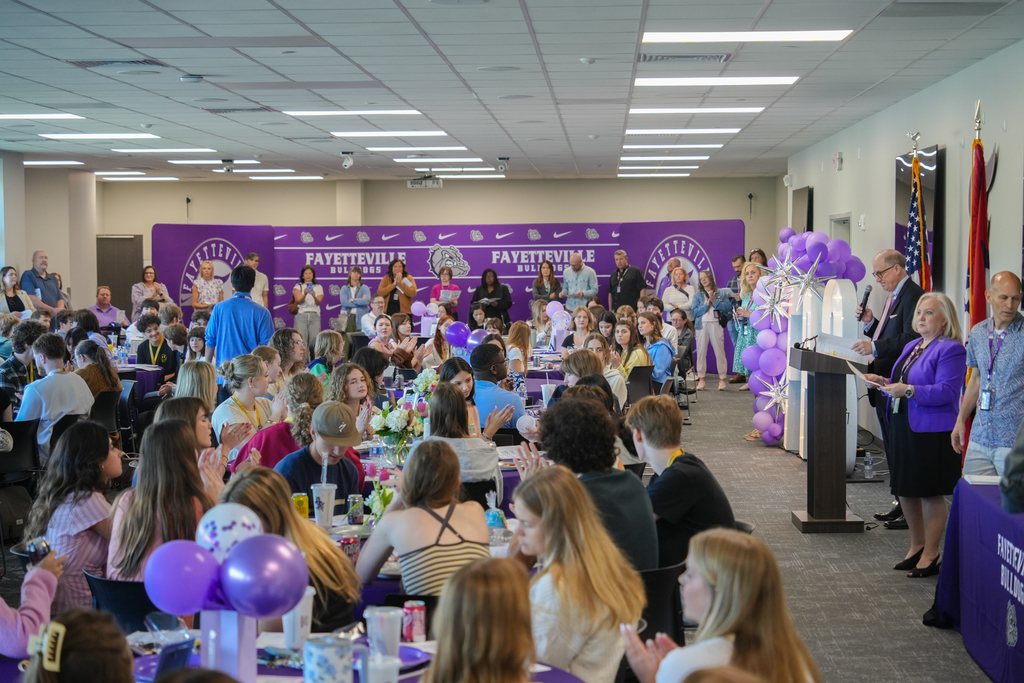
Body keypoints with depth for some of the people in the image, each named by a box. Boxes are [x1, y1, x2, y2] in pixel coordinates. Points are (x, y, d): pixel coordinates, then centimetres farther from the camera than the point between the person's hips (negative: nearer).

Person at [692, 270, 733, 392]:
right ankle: (701, 380, 6)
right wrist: (707, 304, -7)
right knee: (701, 352, 1)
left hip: (716, 324, -2)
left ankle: (722, 379, 0)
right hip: (702, 325, 2)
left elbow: (728, 307, -3)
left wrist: (714, 301, -8)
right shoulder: (697, 295, 12)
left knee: (719, 351, -4)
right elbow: (695, 312, 1)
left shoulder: (721, 293, 9)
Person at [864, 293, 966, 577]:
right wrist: (884, 382, 4)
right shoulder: (912, 347, 16)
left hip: (932, 433, -9)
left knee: (931, 493, 0)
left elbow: (946, 391, -21)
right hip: (903, 428, 9)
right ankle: (917, 546, 30)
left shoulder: (951, 349, -11)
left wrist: (908, 391, -27)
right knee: (905, 489, 15)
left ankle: (930, 555, 9)